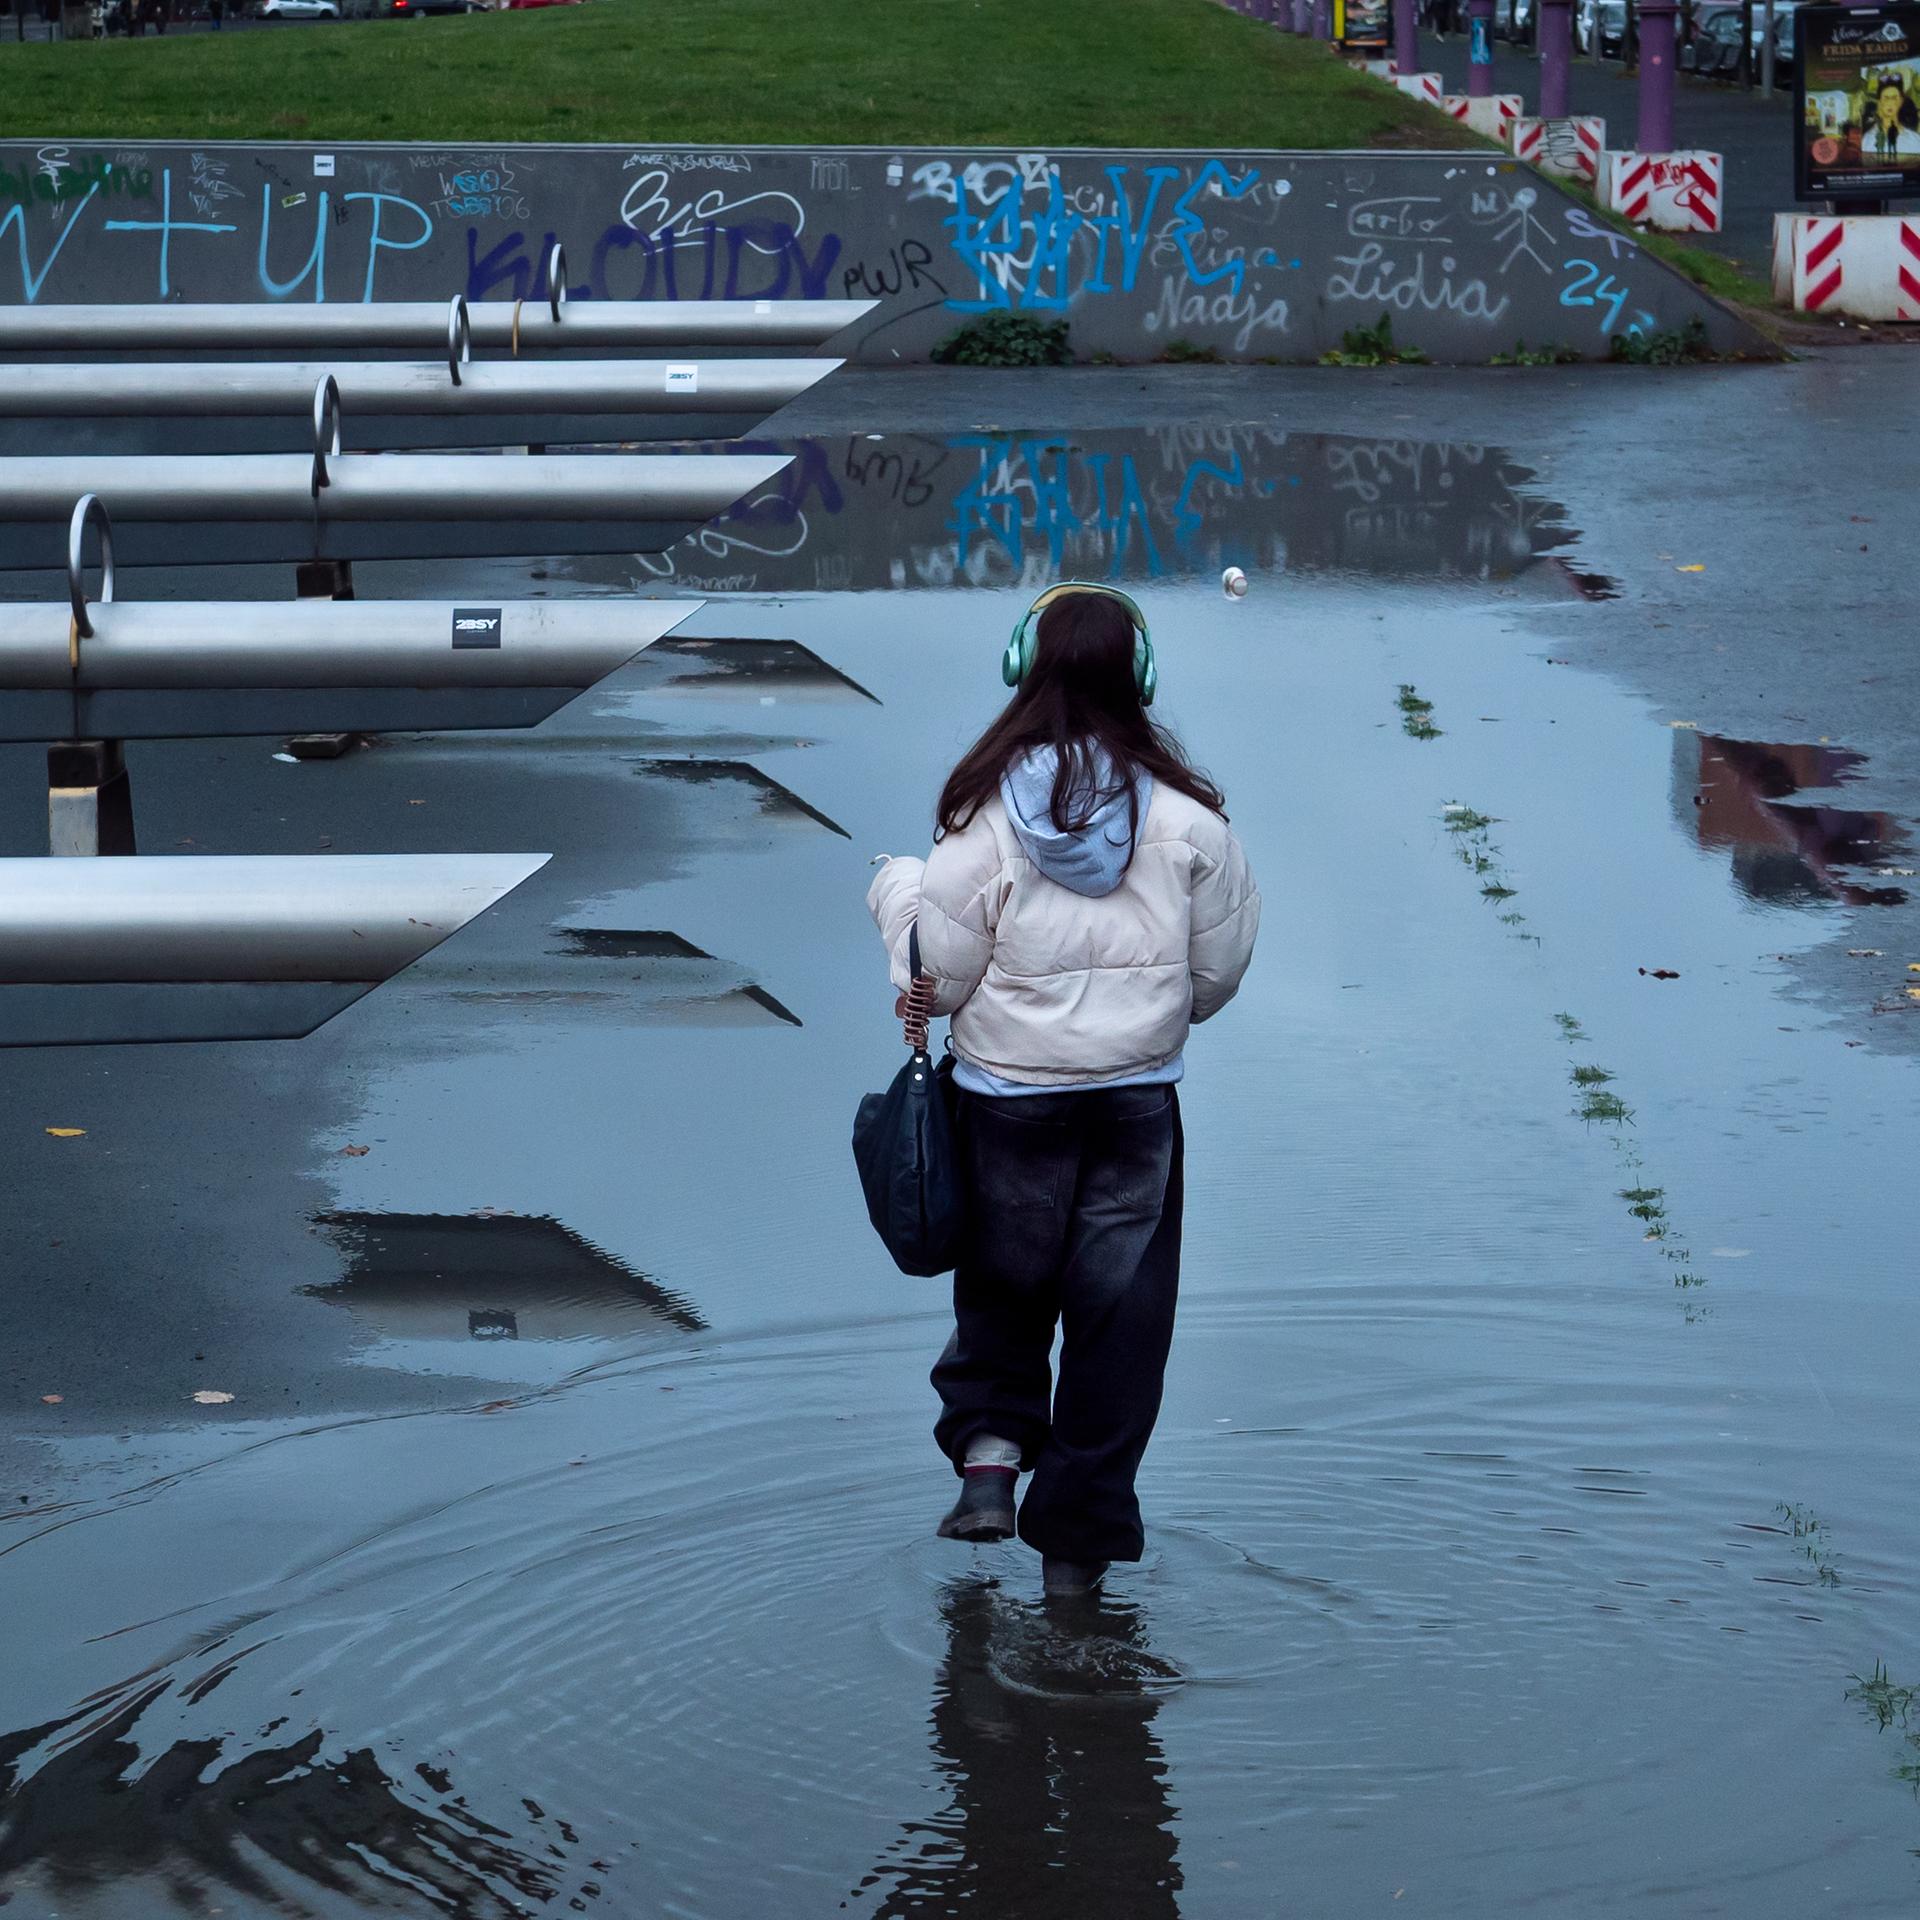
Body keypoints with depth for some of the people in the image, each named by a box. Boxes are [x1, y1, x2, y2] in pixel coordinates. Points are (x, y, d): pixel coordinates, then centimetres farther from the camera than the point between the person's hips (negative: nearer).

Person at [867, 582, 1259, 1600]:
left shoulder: (986, 811, -12)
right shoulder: (1185, 812, -7)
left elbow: (938, 978, -7)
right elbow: (1219, 972, 3)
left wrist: (898, 892, 11)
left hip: (1006, 1098, -1)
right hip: (1139, 1099, 1)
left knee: (1002, 1287, 21)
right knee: (1117, 1312, 10)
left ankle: (989, 1449, 2)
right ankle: (1078, 1536, 13)